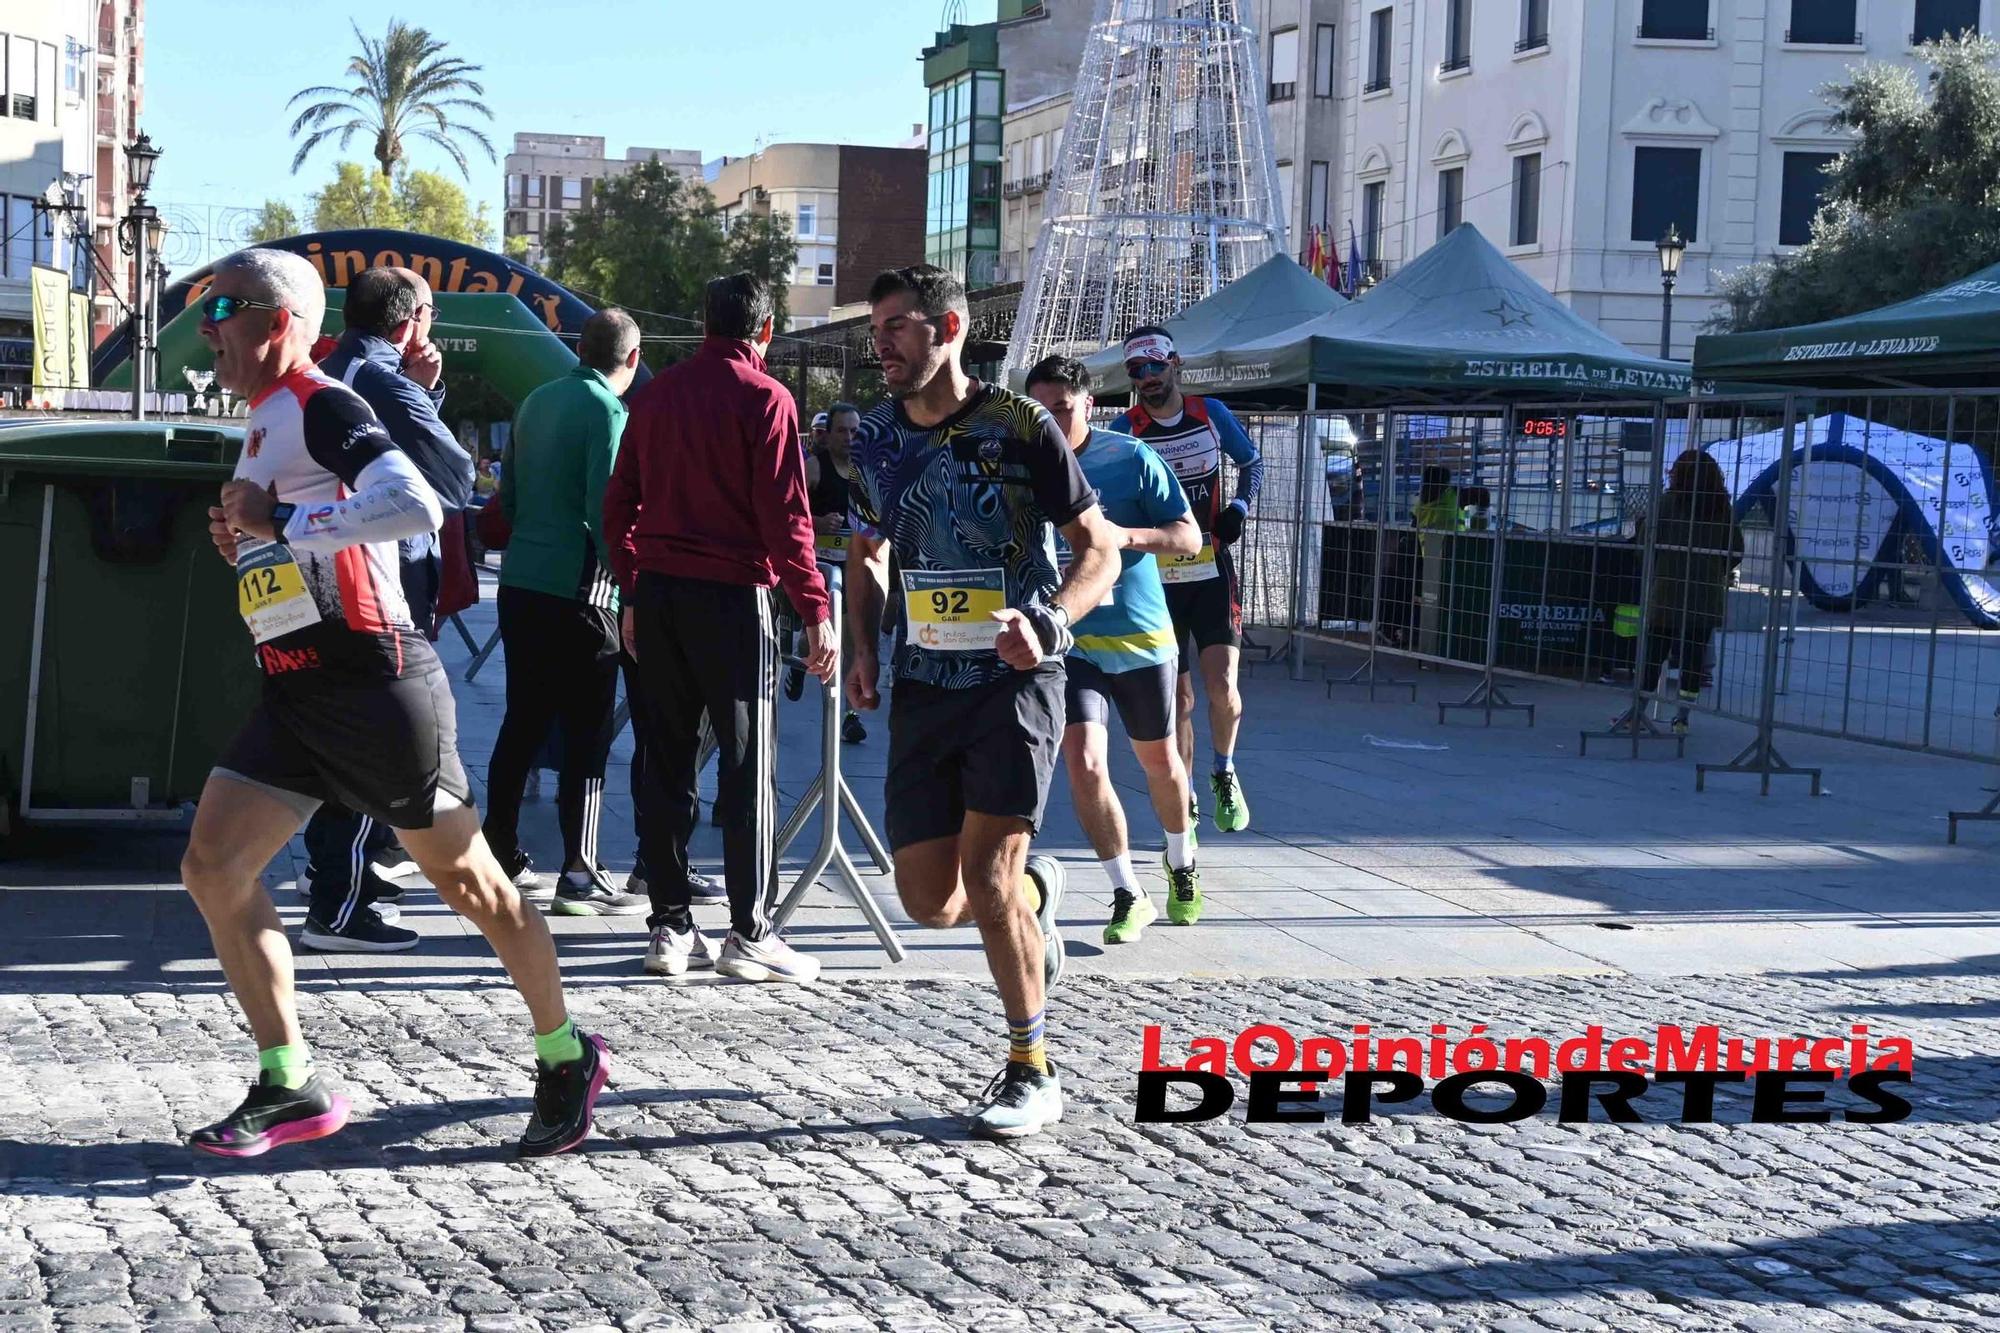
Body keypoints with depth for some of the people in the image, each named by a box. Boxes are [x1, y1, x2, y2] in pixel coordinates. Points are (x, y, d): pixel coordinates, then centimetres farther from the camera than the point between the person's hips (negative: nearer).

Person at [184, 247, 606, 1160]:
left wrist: (278, 522, -21)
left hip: (372, 681, -9)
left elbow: (415, 508, -27)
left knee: (464, 877, 2)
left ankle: (566, 1059, 19)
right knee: (212, 868, -2)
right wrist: (244, 540, 12)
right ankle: (290, 1090, 6)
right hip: (294, 692, 9)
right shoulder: (265, 425, 18)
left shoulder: (321, 405, -11)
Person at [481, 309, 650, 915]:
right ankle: (579, 877, -3)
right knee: (586, 733, -2)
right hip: (576, 592, -7)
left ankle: (500, 852, 22)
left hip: (518, 584, 7)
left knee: (522, 722, 16)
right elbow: (604, 509, -18)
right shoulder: (608, 411, -11)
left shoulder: (536, 402, 11)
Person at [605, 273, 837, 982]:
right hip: (732, 596, -5)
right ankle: (749, 934, -1)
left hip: (657, 594, 5)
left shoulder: (656, 393, 10)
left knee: (667, 761, 9)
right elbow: (784, 515, -13)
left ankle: (669, 927, 11)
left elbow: (619, 501, 13)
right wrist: (815, 609, -10)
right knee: (747, 766, 0)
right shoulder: (764, 399, -7)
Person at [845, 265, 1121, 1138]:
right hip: (925, 683, 5)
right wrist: (863, 649, 5)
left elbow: (1100, 550, -5)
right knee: (927, 897, 1)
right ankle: (1035, 887, 36)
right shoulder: (876, 438, 6)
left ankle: (1032, 1073, 2)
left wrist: (1048, 623, -23)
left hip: (1014, 679, -5)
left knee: (985, 875, -14)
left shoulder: (1018, 426, -9)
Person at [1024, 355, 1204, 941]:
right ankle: (1128, 897, -4)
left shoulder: (1132, 459, -8)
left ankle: (1180, 862, 44)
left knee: (1159, 761, 16)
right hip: (1070, 643, 0)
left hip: (1141, 637, 0)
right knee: (1083, 762, -17)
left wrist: (1125, 535, -26)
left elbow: (1190, 538, -9)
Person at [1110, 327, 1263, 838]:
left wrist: (1239, 507, 0)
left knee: (1222, 687, -14)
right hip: (1156, 579, 0)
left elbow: (1252, 462, 17)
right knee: (1177, 701, 1)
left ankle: (1224, 773, 15)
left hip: (1212, 573, 1)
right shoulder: (1126, 429, -4)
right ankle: (1183, 811, 17)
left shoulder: (1211, 414, 2)